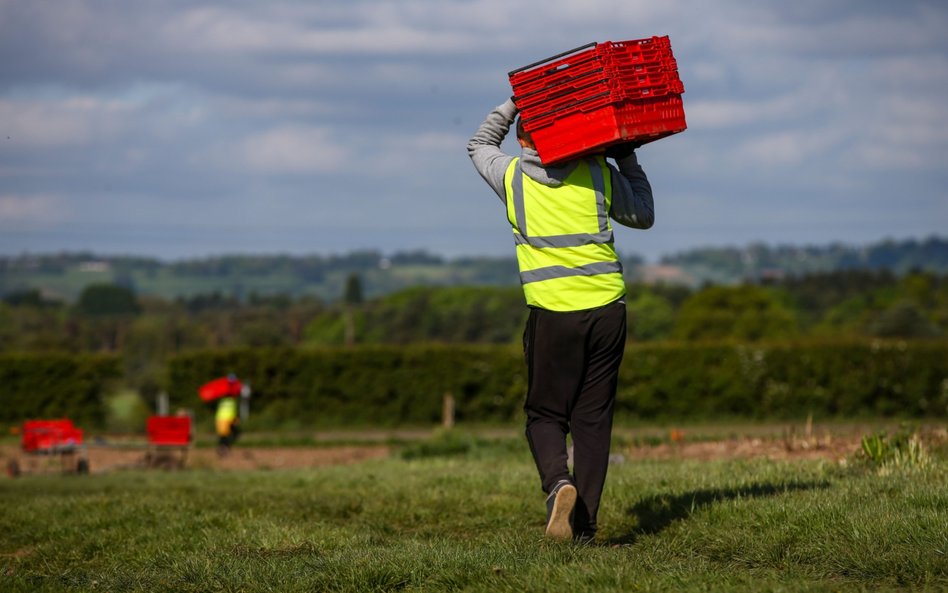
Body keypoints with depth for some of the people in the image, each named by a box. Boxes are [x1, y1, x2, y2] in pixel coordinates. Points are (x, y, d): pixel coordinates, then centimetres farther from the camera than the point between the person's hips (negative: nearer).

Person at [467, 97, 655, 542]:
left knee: (545, 414, 9)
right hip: (607, 309, 2)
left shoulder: (512, 177, 3)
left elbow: (479, 145, 24)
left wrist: (516, 102, 22)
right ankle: (585, 523, 5)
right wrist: (628, 160, 25)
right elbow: (643, 216, 20)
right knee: (593, 418, 8)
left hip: (552, 313, -2)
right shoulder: (599, 174, 5)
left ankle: (557, 482, -20)